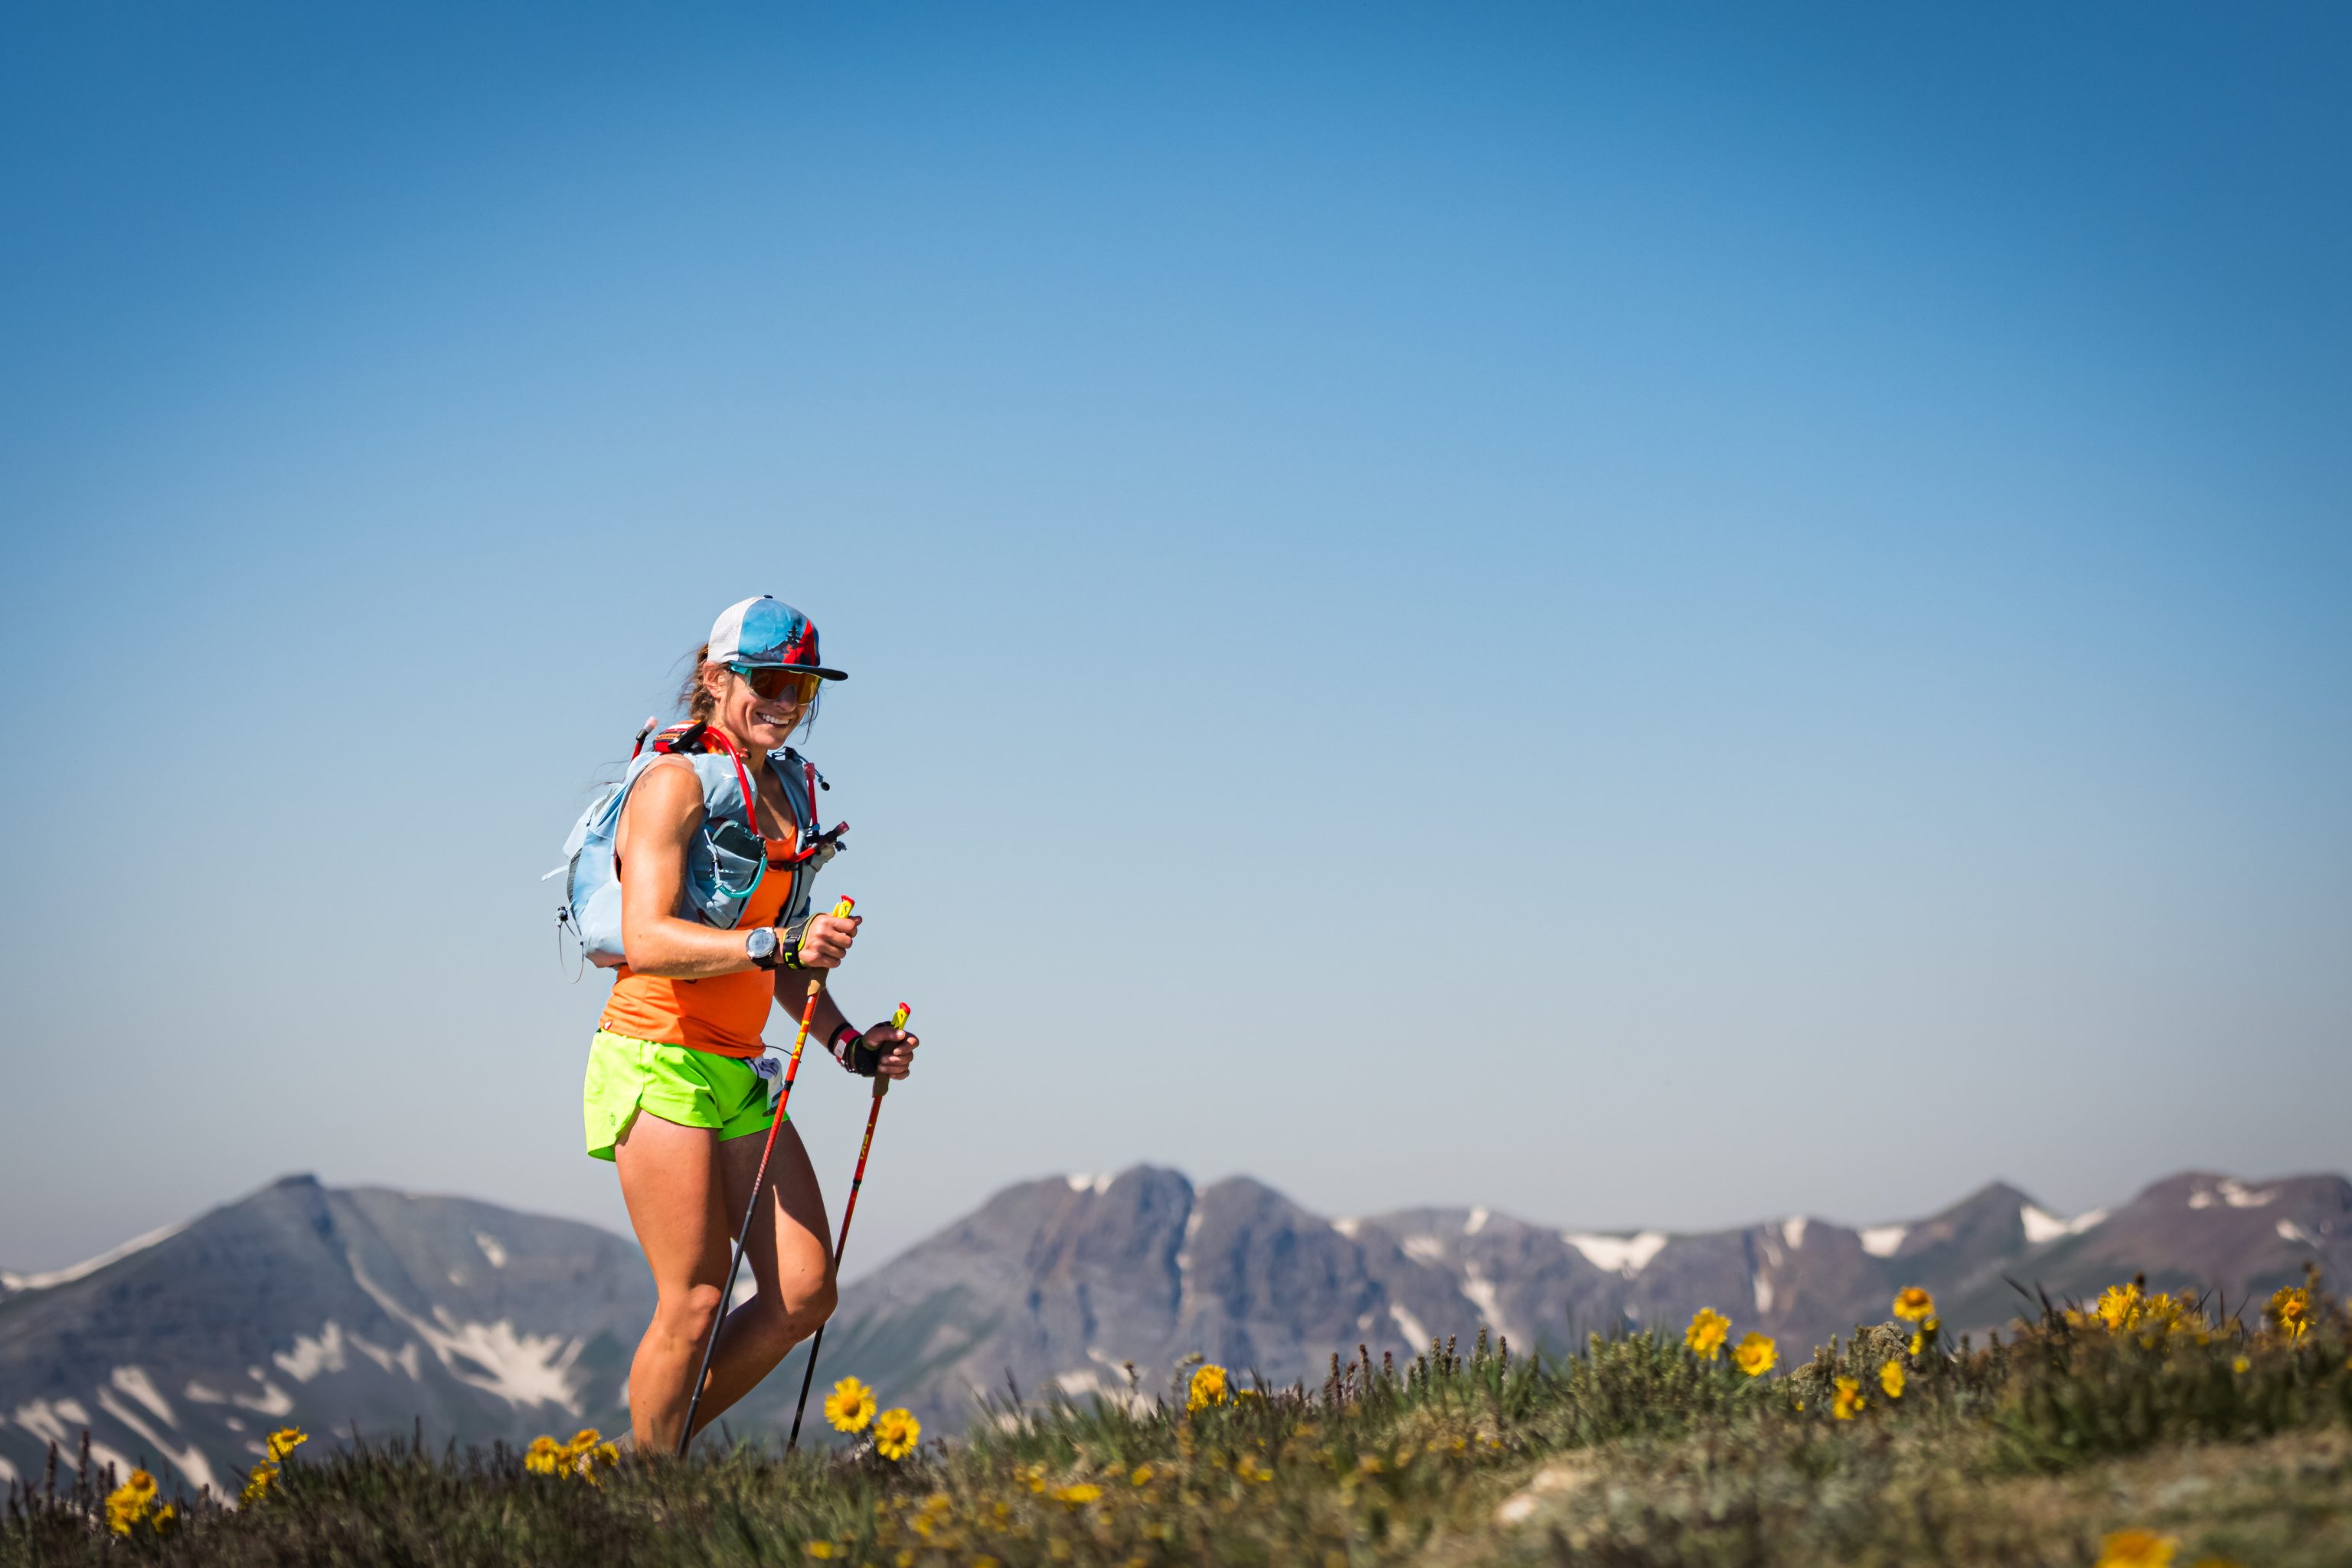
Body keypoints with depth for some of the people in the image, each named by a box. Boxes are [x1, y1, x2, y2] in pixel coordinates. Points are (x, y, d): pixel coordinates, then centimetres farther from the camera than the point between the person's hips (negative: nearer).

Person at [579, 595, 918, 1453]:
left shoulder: (787, 793, 16)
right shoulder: (676, 781, -9)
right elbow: (647, 939, -21)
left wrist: (851, 1044, 10)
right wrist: (781, 944, -31)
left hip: (739, 1073, 8)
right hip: (659, 1063, -8)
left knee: (805, 1294, 0)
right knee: (696, 1302, -9)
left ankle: (656, 1448, 16)